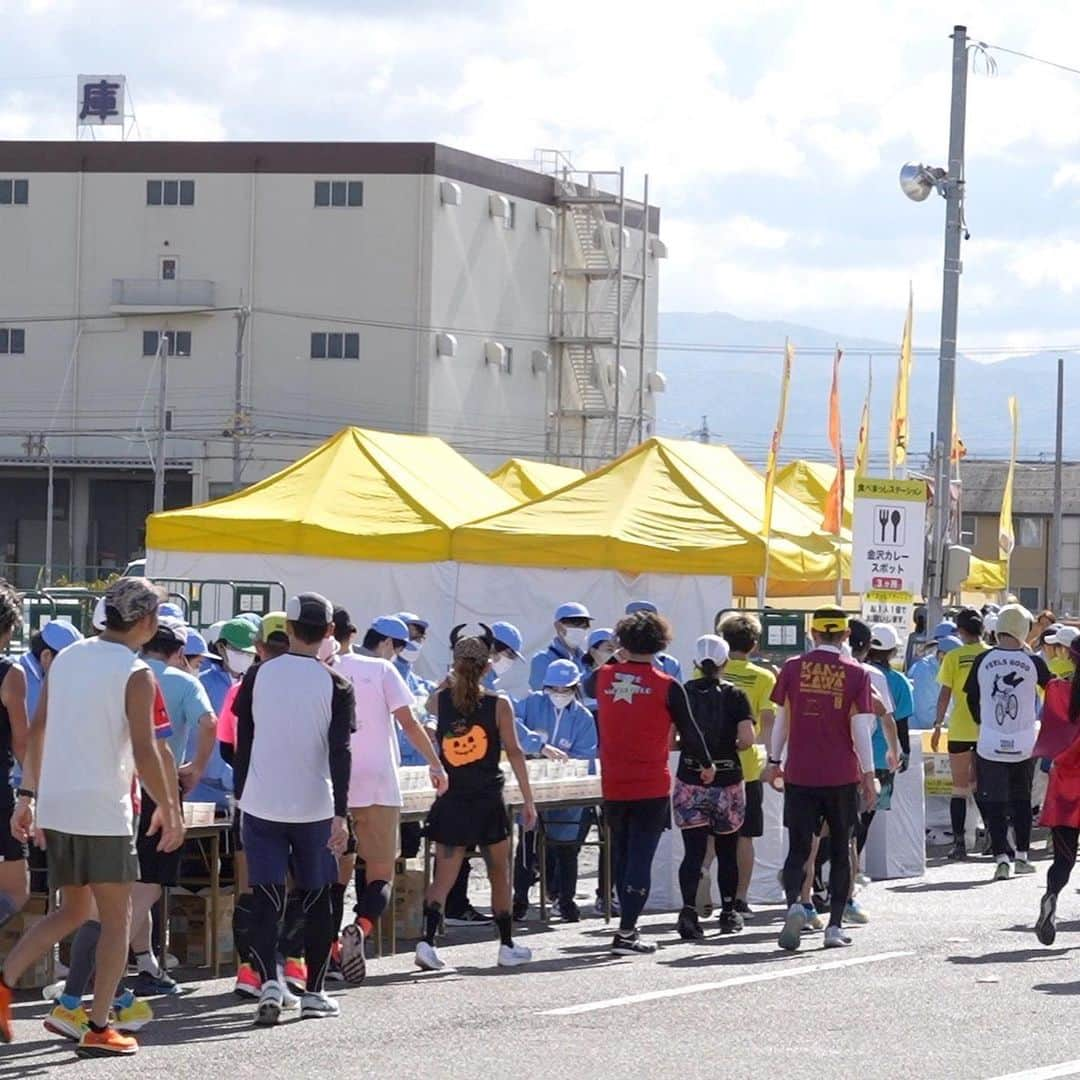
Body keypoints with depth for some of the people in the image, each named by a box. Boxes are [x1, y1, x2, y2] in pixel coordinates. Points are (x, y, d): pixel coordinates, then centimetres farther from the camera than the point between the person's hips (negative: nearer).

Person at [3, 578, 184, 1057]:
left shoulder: (66, 658, 9)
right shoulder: (135, 674, -10)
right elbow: (144, 755, -14)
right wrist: (168, 809, -3)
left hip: (54, 807, 6)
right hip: (103, 811, -6)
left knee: (70, 912, 18)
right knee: (115, 919, 6)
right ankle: (99, 1029, 3)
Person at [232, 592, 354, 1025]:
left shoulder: (259, 676, 0)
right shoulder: (335, 685, -6)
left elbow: (243, 742, 6)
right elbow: (339, 753, -12)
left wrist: (241, 794, 17)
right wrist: (340, 814, -13)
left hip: (261, 805, 1)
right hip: (314, 807, -1)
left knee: (267, 899, 2)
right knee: (316, 900, 11)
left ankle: (268, 983, -15)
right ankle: (314, 992, 15)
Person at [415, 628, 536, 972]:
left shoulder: (440, 700, -2)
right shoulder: (498, 705, -7)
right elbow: (514, 753, -7)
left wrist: (449, 681, 23)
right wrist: (528, 800, -3)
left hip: (449, 802, 2)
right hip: (488, 802, -2)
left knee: (444, 876, 1)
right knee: (499, 874, 14)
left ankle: (427, 941, -18)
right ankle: (507, 946, 22)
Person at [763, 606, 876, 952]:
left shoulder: (793, 668, 0)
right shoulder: (856, 673, -4)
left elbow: (781, 720, 6)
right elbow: (860, 727, -7)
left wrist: (774, 762, 17)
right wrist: (868, 774, -1)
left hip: (799, 774, 0)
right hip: (842, 777, 0)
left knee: (798, 848, 4)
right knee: (840, 850, 11)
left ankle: (794, 903, -23)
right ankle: (835, 927, 9)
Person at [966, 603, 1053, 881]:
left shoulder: (983, 660, -5)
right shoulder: (1033, 662, -8)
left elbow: (972, 699, 5)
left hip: (990, 744, -1)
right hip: (1025, 744, 1)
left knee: (994, 802, 4)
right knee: (1021, 799, 18)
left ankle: (1001, 858, -7)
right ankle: (1021, 856, 19)